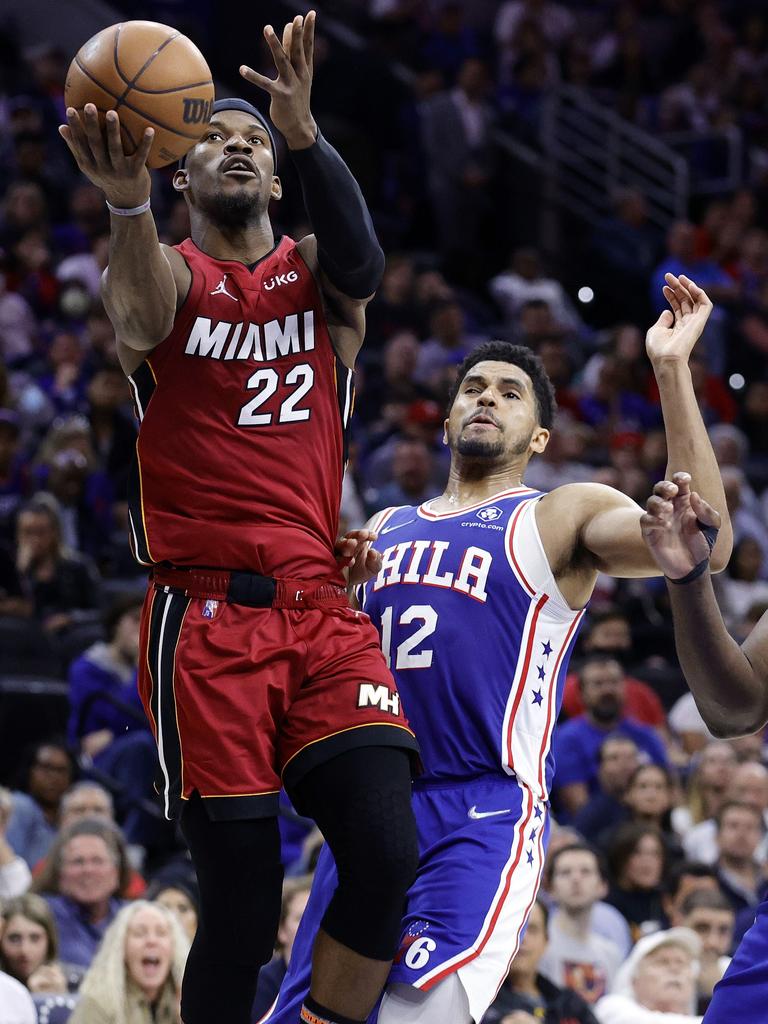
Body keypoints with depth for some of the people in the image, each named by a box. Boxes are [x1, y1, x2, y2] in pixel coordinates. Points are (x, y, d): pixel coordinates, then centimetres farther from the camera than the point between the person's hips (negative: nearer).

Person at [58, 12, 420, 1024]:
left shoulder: (317, 275, 14)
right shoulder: (165, 272, 6)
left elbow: (360, 263, -12)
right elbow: (146, 310, -20)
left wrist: (305, 133, -30)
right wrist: (128, 204, -43)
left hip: (322, 612, 3)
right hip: (205, 616, -3)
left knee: (387, 856, -15)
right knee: (241, 904, -7)